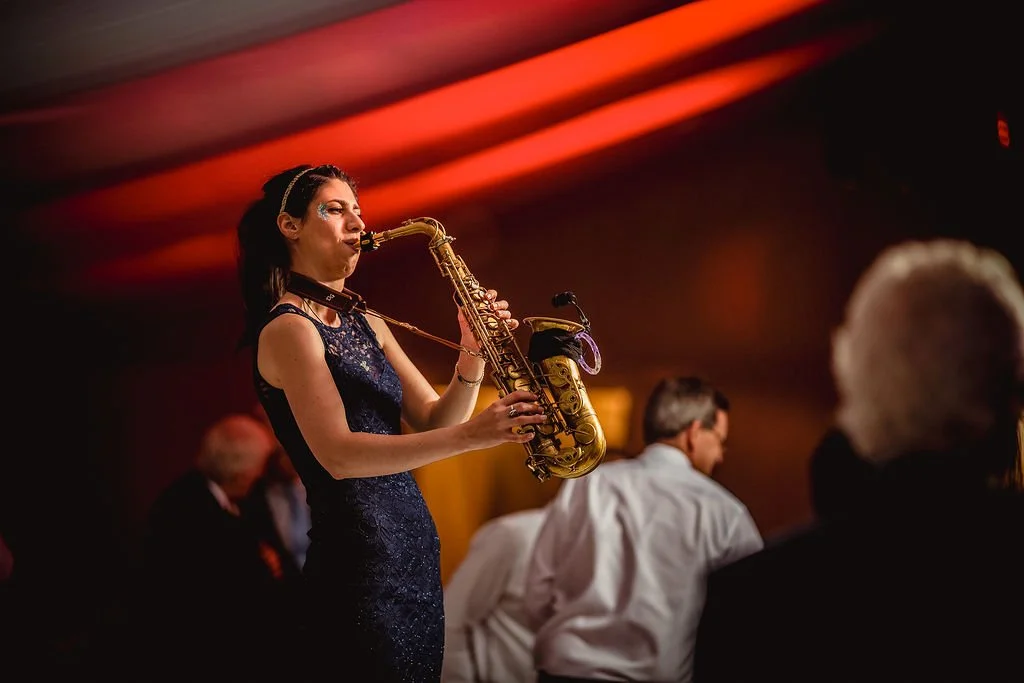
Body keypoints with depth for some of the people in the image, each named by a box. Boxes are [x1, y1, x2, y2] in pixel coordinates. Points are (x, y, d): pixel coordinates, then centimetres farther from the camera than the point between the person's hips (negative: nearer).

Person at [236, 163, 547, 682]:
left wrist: (472, 355, -6)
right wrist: (469, 436, -28)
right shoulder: (288, 329, -9)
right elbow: (339, 455, -21)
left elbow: (431, 423, 11)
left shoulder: (368, 325, 17)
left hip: (414, 546, 8)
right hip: (359, 556, -8)